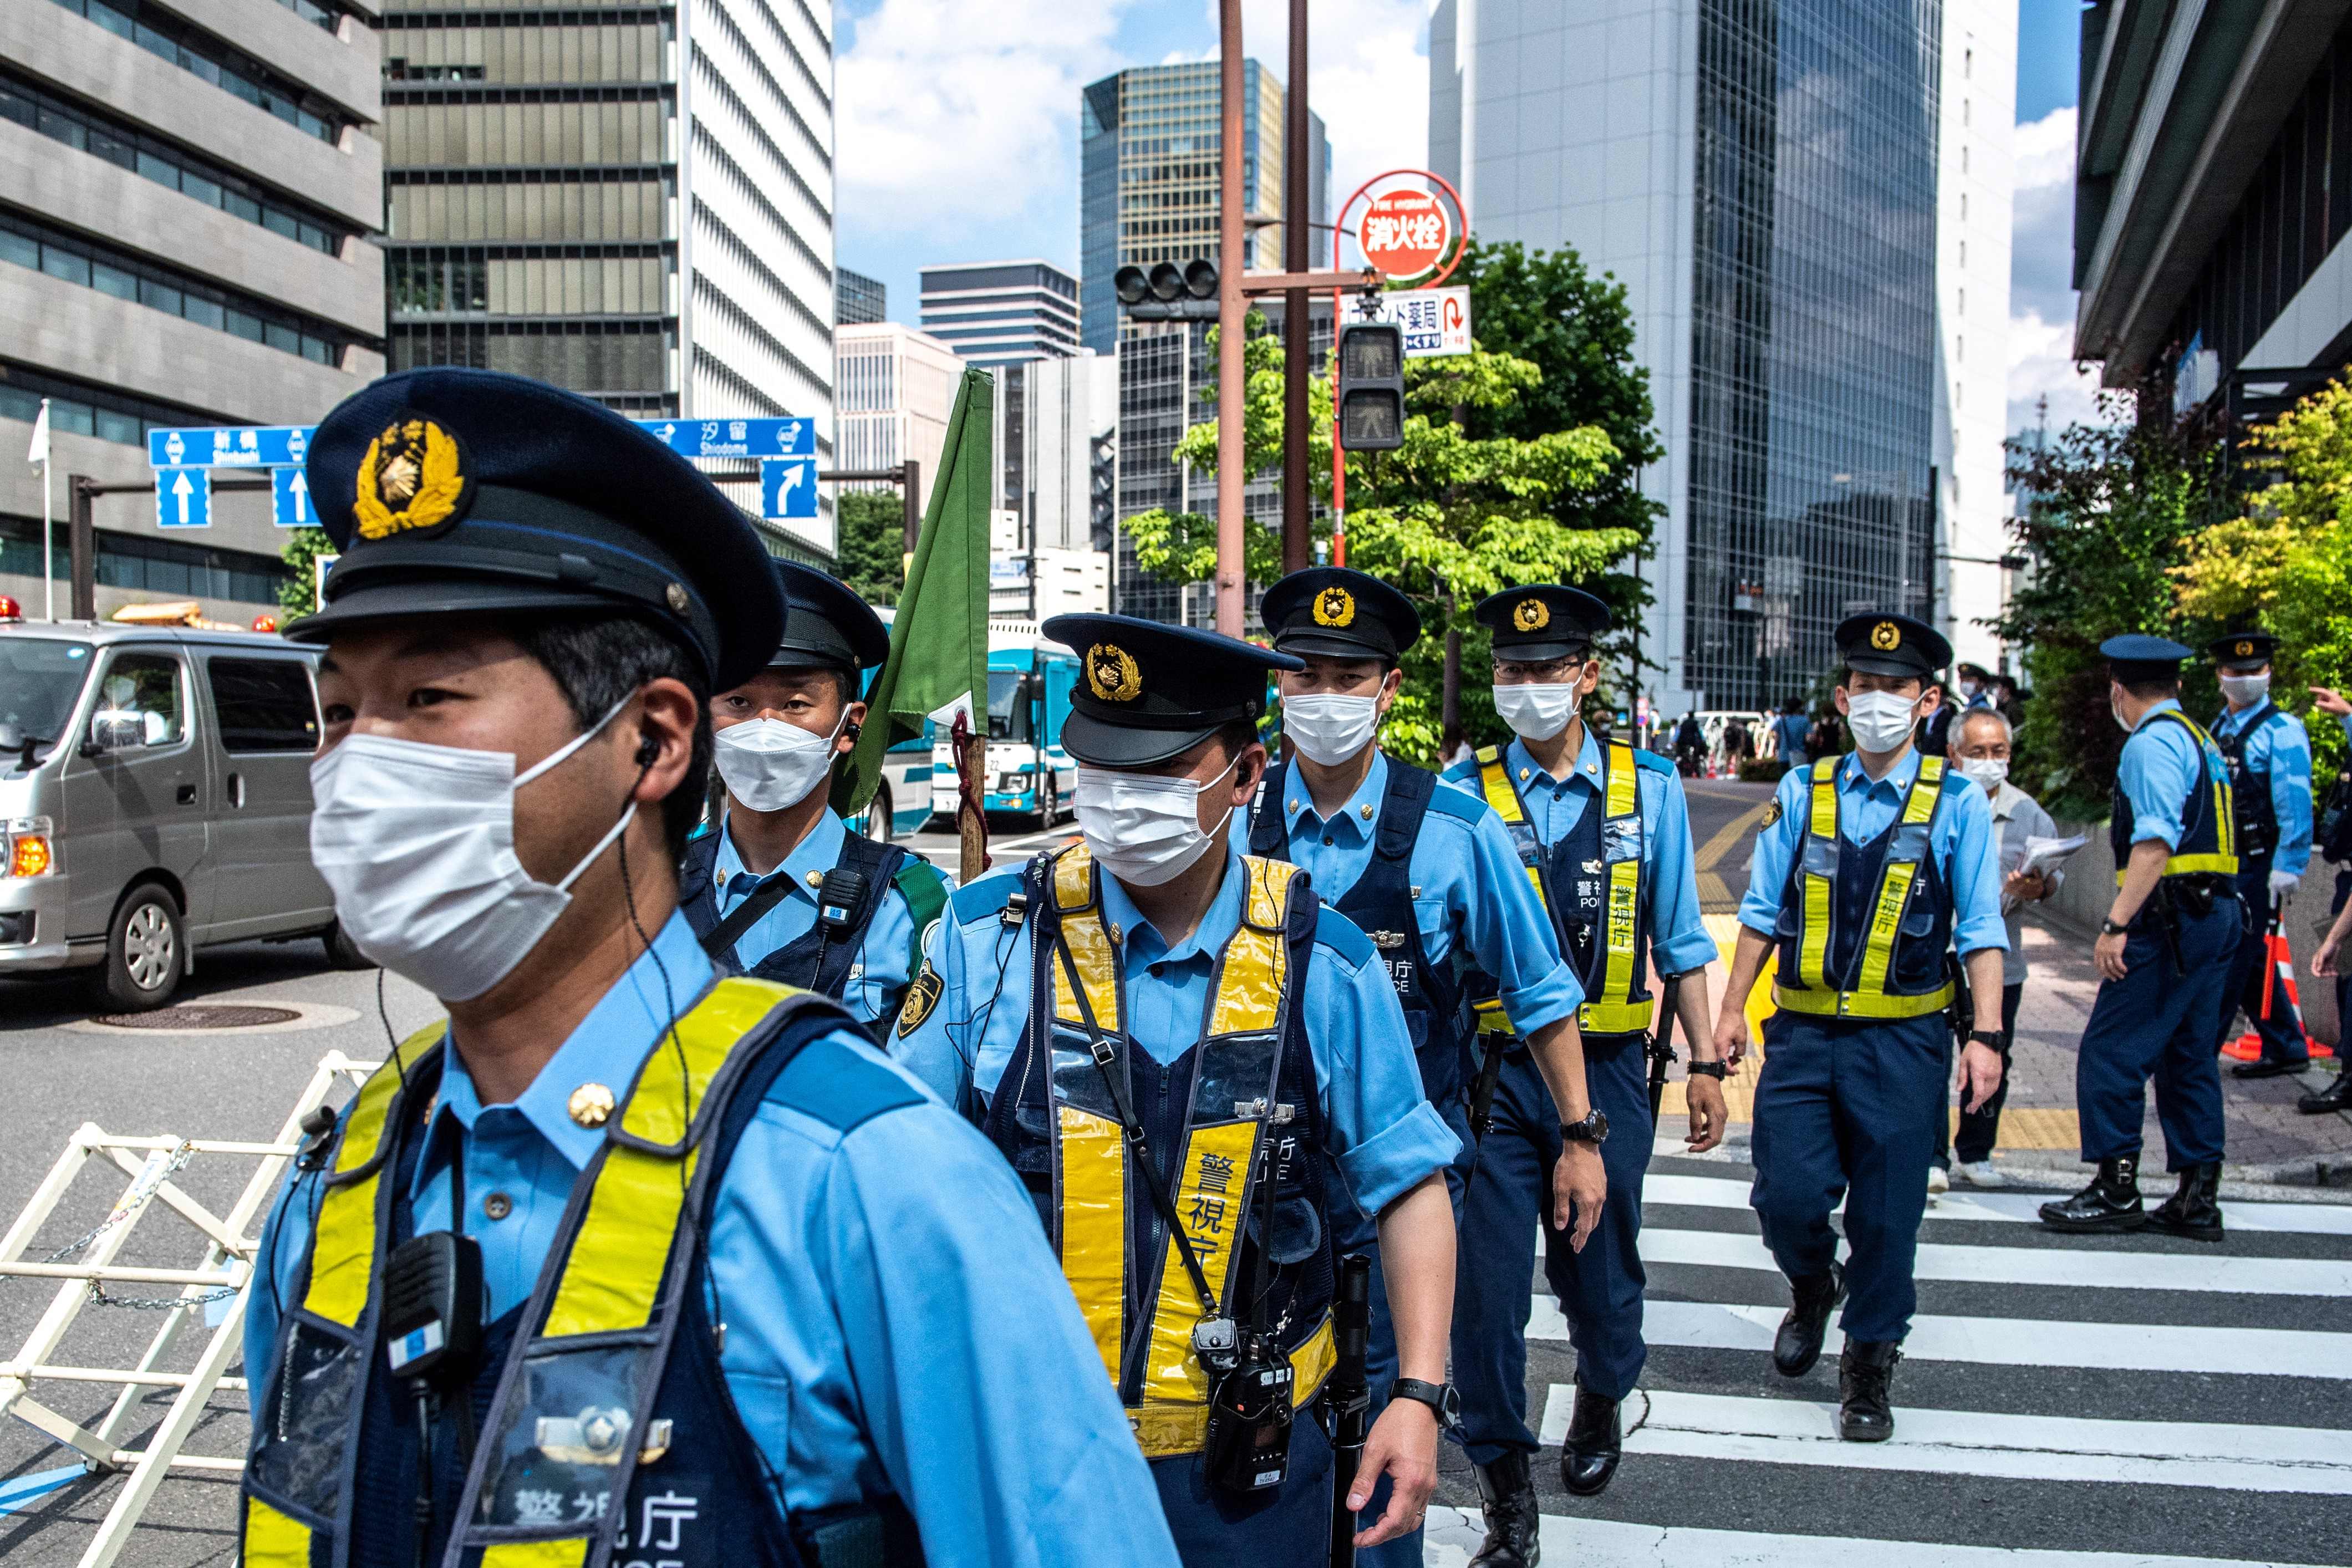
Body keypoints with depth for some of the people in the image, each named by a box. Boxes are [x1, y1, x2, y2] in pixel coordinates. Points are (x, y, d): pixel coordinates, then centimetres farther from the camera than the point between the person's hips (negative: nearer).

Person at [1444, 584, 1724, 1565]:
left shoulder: (1648, 790, 3)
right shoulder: (1465, 797, -3)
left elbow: (1681, 941, 9)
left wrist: (1705, 1063, 8)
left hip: (1608, 1070, 2)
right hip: (1493, 1071, -1)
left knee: (1600, 1265, 16)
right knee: (1486, 1279, -2)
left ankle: (1601, 1402, 48)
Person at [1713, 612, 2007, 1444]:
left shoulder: (1956, 802, -1)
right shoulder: (1803, 793, 4)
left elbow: (1981, 931, -2)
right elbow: (1762, 910, 8)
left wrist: (1986, 1037, -10)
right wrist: (1732, 1009, 5)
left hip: (1903, 1041, -1)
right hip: (1803, 1033, 2)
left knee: (1886, 1213, 5)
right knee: (1787, 1195, -1)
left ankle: (1868, 1367, 26)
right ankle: (1814, 1289, 34)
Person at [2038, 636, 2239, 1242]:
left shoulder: (2152, 743, -11)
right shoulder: (2200, 741, 19)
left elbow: (2156, 842, -21)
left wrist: (2117, 924, -23)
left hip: (2170, 918, -10)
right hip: (2215, 914, 10)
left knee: (2110, 1054, -6)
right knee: (2189, 1055, 12)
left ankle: (2116, 1189, -2)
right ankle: (2198, 1198, 15)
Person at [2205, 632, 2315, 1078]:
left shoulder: (2282, 730, -9)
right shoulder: (2219, 731, 14)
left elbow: (2295, 805, -14)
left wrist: (2287, 867, -19)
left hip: (2258, 864, -8)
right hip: (2224, 863, 8)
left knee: (2232, 962, -4)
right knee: (2249, 960, 13)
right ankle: (2286, 1049, 25)